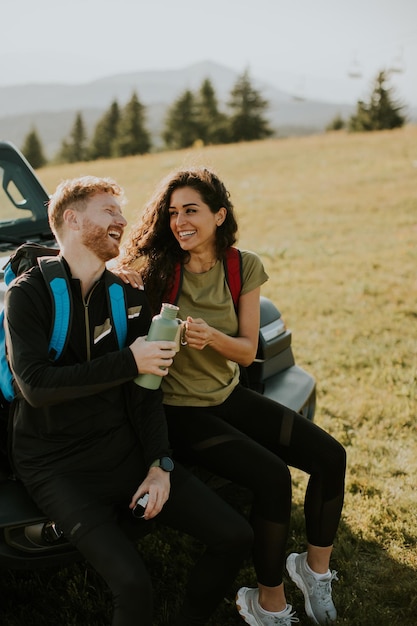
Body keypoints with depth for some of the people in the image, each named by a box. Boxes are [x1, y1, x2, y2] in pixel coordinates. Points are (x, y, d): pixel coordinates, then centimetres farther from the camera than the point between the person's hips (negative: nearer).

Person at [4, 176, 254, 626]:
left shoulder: (129, 295, 9)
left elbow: (146, 389, 6)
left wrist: (160, 465, -4)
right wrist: (129, 362, -20)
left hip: (125, 449, 6)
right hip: (58, 465, -5)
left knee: (235, 537, -1)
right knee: (132, 585, -25)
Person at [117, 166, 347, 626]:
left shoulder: (243, 267, -3)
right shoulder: (153, 268, -13)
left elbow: (247, 351, -2)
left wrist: (211, 336, -23)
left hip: (229, 395, 5)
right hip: (180, 410, -5)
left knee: (330, 456, -4)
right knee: (273, 478, -23)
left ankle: (315, 566, 18)